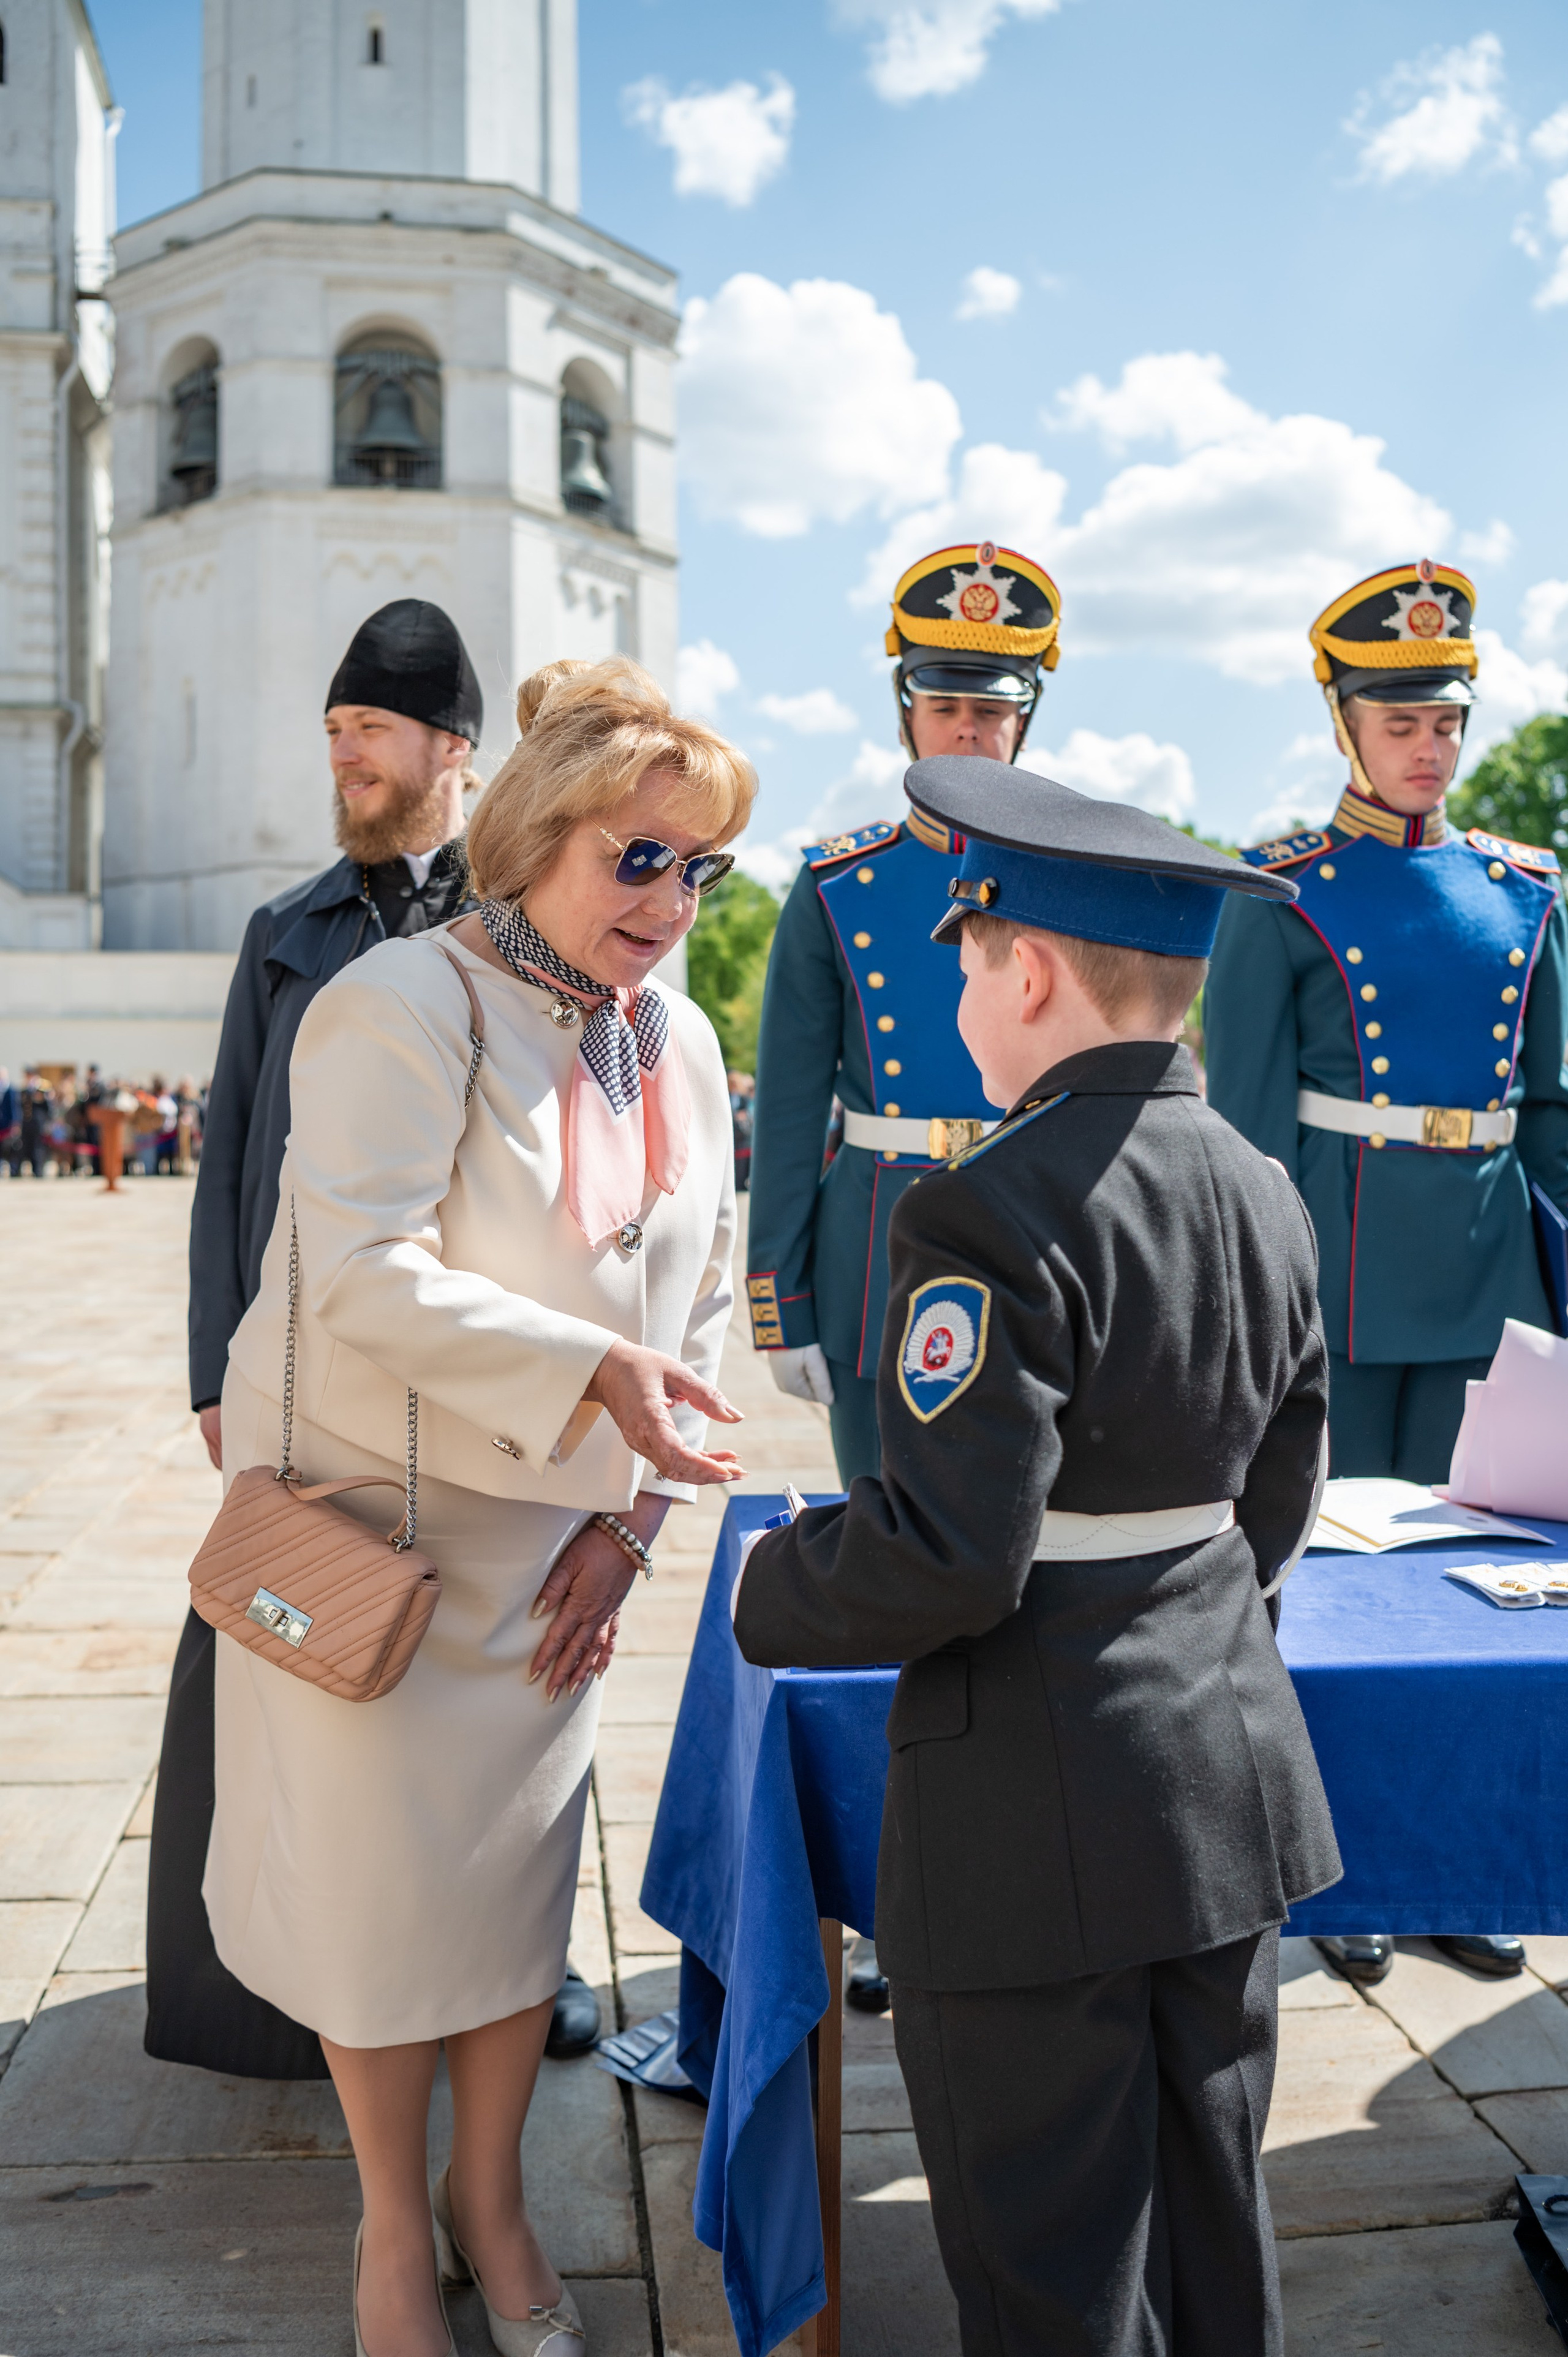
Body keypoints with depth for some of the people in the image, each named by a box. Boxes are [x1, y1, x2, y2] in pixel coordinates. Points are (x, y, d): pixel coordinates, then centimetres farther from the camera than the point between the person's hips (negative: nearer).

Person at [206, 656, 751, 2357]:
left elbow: (696, 1296, 8)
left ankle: (489, 2198, 36)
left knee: (523, 1864, 13)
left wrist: (630, 1512, 1)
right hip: (365, 1521, -5)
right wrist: (589, 1372, -31)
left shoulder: (681, 1041, 4)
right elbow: (364, 1273, -25)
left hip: (551, 1537, 5)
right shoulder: (405, 1005, -17)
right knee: (378, 1879, 7)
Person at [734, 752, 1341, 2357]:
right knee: (1210, 2209, 24)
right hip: (1232, 1772, 8)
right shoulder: (1263, 1195, 4)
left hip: (1040, 1813, -8)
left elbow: (945, 1557, -24)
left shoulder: (989, 1213, -21)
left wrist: (773, 1593, -6)